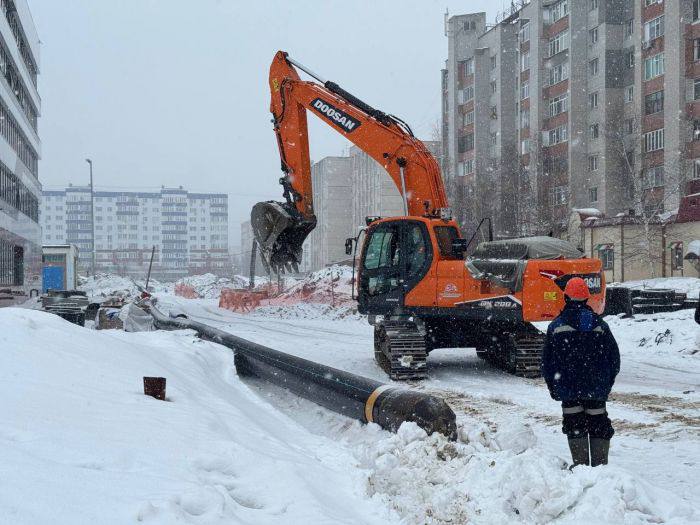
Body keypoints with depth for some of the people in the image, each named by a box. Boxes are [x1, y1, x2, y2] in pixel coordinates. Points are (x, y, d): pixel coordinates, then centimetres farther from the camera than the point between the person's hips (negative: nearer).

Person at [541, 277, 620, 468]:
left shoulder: (556, 326, -3)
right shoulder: (600, 324, 2)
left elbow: (547, 362, 1)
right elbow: (614, 357, 6)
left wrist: (553, 387, 11)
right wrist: (607, 384, 16)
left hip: (568, 389, -1)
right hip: (596, 389, 1)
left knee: (574, 425, 4)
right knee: (598, 424, 9)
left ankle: (580, 464, 0)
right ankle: (600, 465, 8)